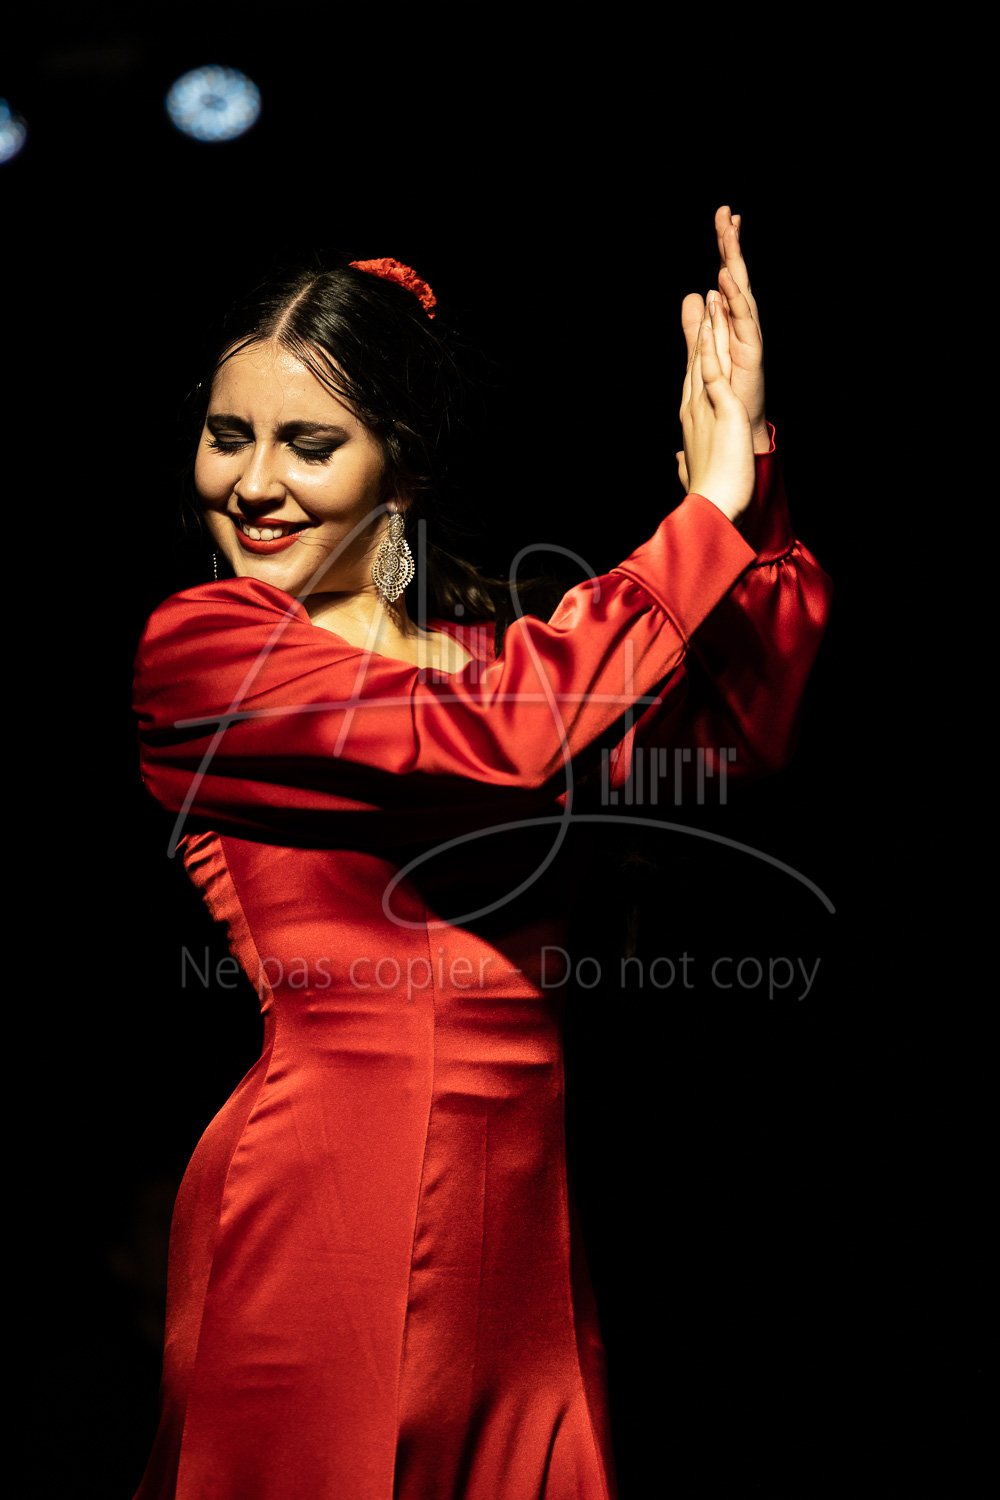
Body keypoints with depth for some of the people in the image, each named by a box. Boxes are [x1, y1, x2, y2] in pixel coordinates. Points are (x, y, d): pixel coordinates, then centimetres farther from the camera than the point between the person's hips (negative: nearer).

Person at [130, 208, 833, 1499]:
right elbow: (498, 740, -20)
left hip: (520, 1195, 6)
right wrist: (706, 515, -13)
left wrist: (750, 471, -8)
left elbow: (742, 729, 3)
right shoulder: (199, 644, -7)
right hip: (331, 1184, -6)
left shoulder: (476, 636, 12)